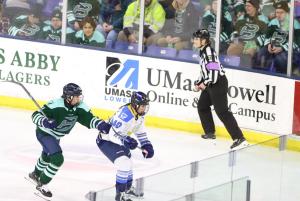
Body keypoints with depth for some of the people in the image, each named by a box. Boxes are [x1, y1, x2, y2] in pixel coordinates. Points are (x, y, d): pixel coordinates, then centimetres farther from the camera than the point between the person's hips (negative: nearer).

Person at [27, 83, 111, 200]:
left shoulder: (80, 107, -19)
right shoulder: (56, 105, -36)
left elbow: (90, 119, -19)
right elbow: (36, 115, -34)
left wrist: (103, 125, -38)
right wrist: (46, 122, -53)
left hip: (56, 136, 8)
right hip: (44, 133, -8)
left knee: (48, 156, 32)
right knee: (57, 159, -22)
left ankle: (35, 175, 61)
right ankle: (41, 185, -7)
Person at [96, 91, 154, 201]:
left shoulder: (139, 114, -5)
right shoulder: (125, 114, -34)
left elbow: (140, 132, 11)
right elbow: (112, 134, -33)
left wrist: (146, 145, 1)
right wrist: (126, 141, -44)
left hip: (119, 140, 10)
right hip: (106, 141, -10)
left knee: (127, 163, 25)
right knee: (124, 163, -23)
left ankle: (128, 188, 49)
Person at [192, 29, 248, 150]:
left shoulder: (209, 52, -19)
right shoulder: (203, 51, 13)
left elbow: (214, 70, -29)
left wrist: (205, 83, -34)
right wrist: (199, 83, 18)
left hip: (218, 84, -11)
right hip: (211, 84, 11)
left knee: (222, 111, -16)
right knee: (202, 105, 24)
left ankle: (239, 139, -23)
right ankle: (210, 132, 36)